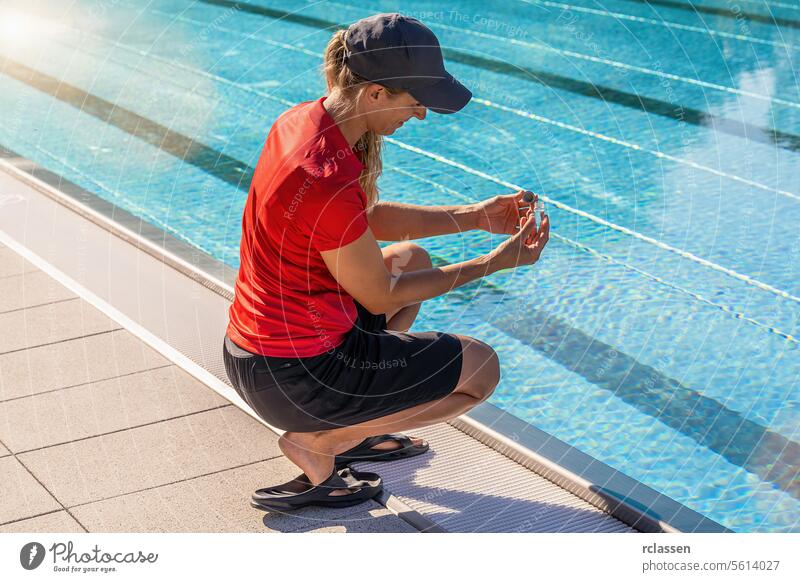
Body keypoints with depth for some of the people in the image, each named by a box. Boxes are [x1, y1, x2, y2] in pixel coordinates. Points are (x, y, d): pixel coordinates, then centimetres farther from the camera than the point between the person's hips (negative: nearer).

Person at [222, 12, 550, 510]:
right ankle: (318, 443, 4)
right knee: (481, 368, 4)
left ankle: (352, 424, 24)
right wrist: (493, 263, -8)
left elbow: (368, 218, 13)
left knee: (411, 259, 29)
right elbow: (381, 298, -15)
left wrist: (475, 216, 7)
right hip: (293, 378, -9)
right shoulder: (329, 184, -30)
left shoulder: (302, 120, -1)